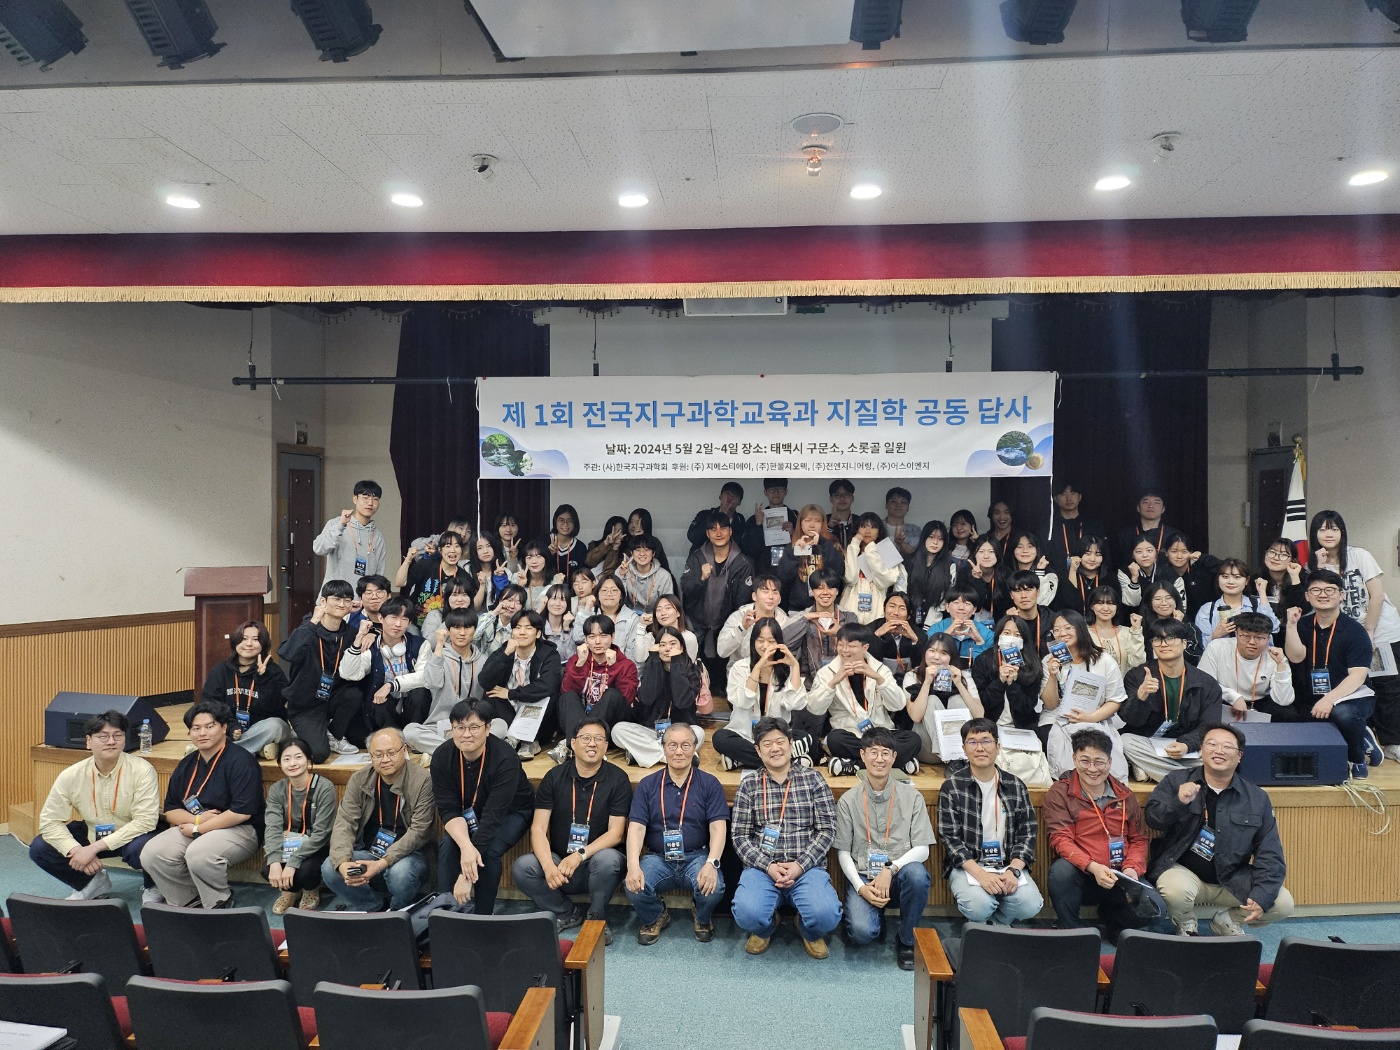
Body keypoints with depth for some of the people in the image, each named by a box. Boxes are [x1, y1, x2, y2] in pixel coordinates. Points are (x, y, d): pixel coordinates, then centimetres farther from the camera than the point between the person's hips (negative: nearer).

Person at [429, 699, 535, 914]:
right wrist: (466, 846, -43)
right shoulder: (441, 757, -21)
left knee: (488, 851, -29)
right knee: (447, 845, -24)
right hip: (469, 814, 4)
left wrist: (467, 875, -42)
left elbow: (493, 815, -38)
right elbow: (448, 810, -22)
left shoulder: (504, 759, -35)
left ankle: (483, 916, -9)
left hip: (511, 812, -3)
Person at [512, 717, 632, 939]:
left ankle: (596, 918, -5)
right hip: (558, 862, 3)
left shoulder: (618, 779, -6)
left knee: (608, 859, -35)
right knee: (522, 867, -24)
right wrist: (548, 866, -25)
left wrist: (580, 855, -26)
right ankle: (567, 914, 2)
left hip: (596, 862, -2)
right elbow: (538, 828, -7)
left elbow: (615, 833, -11)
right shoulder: (555, 776, 0)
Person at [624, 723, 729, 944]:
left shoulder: (709, 784, 2)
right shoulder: (647, 785, 6)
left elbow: (718, 827, -7)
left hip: (697, 857, -1)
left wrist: (711, 863, -25)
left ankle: (703, 919, 9)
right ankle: (655, 918, 10)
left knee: (713, 888, -31)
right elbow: (636, 828, -3)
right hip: (658, 857, 1)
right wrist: (633, 865, -21)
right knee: (633, 886, -27)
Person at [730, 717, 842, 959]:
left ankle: (810, 932, 12)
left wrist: (800, 866, -10)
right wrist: (768, 866, -11)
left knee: (826, 915, -29)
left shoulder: (813, 779, 7)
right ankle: (765, 928, 11)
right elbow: (740, 836, 5)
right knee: (748, 915, -30)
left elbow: (827, 830, 2)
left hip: (807, 868, 0)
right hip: (762, 867, 0)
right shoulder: (749, 785, 8)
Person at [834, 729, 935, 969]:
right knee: (862, 932, -29)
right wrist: (861, 887, -12)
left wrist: (891, 870, -19)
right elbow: (843, 852, 5)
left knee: (916, 874, -36)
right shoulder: (848, 801, 4)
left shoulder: (912, 796, 3)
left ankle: (906, 940, -9)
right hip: (863, 878, -1)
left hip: (899, 876, 1)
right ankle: (871, 910, 11)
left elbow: (922, 849, -2)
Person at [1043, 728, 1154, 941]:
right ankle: (1072, 931, -10)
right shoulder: (1059, 794, -1)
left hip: (1119, 878, 3)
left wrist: (1132, 868, -5)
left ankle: (1112, 916, 11)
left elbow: (1139, 838, 15)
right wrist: (1093, 867, -25)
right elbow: (1060, 839, -10)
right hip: (1081, 877, -3)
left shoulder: (1123, 794, 13)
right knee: (1061, 870, -35)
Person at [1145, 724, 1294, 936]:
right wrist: (1178, 802, -29)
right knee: (1176, 889, -34)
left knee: (1283, 903, -15)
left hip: (1232, 881, 3)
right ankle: (1186, 926, 4)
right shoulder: (1176, 781, -3)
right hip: (1183, 872, -3)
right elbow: (1152, 819, -9)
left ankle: (1227, 921, 15)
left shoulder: (1257, 799, 2)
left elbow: (1270, 854, 1)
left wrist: (1261, 897, -13)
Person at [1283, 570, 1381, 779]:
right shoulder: (1303, 625, 4)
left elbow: (1357, 676, -17)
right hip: (1316, 701, 5)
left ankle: (1358, 759, -5)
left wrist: (1330, 699, -31)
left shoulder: (1354, 631, -10)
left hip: (1353, 696, -5)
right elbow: (1296, 657, -11)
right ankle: (1363, 742, 18)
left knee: (1342, 713, -37)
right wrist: (1291, 625, -22)